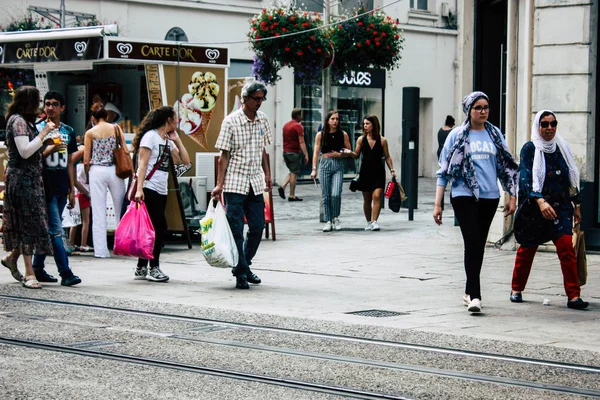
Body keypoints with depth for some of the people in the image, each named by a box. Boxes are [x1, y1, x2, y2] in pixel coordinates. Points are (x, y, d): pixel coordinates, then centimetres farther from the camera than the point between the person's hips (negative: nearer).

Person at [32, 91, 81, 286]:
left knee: (48, 229, 11)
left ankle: (38, 268, 20)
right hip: (46, 187, -5)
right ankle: (65, 273, -13)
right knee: (56, 230, -10)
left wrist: (72, 189, 14)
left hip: (61, 188, 5)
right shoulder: (38, 129, -2)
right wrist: (50, 149, -21)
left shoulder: (68, 131, 13)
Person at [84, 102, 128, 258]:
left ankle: (101, 250, 1)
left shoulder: (90, 133, 1)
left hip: (97, 171, -1)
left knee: (98, 213, 2)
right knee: (120, 210, 9)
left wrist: (87, 176, 14)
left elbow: (86, 160, 0)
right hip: (114, 170, 1)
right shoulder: (116, 128, 3)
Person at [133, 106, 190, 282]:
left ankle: (141, 268, 15)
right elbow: (142, 164, -13)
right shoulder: (150, 136, -6)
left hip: (161, 191, 8)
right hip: (149, 189, -8)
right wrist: (139, 188, -21)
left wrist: (177, 140, 8)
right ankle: (154, 268, -6)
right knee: (159, 227, -12)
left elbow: (185, 160, 13)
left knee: (152, 229, 8)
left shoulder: (168, 140, 17)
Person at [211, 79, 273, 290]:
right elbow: (224, 155, -7)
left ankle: (243, 266, 23)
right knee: (236, 230, -2)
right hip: (235, 183, -5)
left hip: (255, 183, 5)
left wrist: (267, 175, 18)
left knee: (257, 227, 5)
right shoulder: (231, 121, -8)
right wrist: (219, 185, -10)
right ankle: (241, 273, 5)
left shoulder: (263, 120, 8)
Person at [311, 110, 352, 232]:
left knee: (336, 194, -14)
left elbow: (349, 152, 12)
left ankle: (336, 218, 8)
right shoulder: (320, 135, 3)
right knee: (326, 196, 1)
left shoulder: (343, 135, 5)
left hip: (338, 166, 0)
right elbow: (316, 152, 3)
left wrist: (340, 154, -8)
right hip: (324, 165, 0)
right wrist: (314, 169, -3)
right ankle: (328, 221, 11)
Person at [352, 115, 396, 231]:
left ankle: (374, 221, -18)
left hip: (378, 172, -2)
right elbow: (356, 154, 2)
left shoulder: (382, 140, 0)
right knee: (367, 199, 9)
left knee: (376, 196, -17)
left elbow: (387, 157, 6)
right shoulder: (361, 140, 3)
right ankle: (369, 222, 22)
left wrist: (392, 170, -1)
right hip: (365, 171, 2)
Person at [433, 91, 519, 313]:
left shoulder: (495, 134, 10)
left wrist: (512, 196, 9)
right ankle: (474, 295, -18)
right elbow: (444, 170, 0)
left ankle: (470, 292, 23)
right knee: (473, 242, -15)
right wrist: (437, 204, -5)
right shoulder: (457, 136, 0)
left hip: (489, 197, 4)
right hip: (464, 195, -4)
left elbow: (507, 167, 15)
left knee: (479, 245, 10)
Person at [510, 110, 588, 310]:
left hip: (560, 207, 3)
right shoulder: (529, 149, -5)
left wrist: (576, 204, 15)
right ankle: (516, 289, 26)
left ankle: (573, 295, -13)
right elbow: (526, 179, -17)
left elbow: (570, 177, 17)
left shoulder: (562, 147, 9)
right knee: (527, 248, 8)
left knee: (567, 248, -11)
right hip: (533, 207, -3)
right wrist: (540, 201, -31)